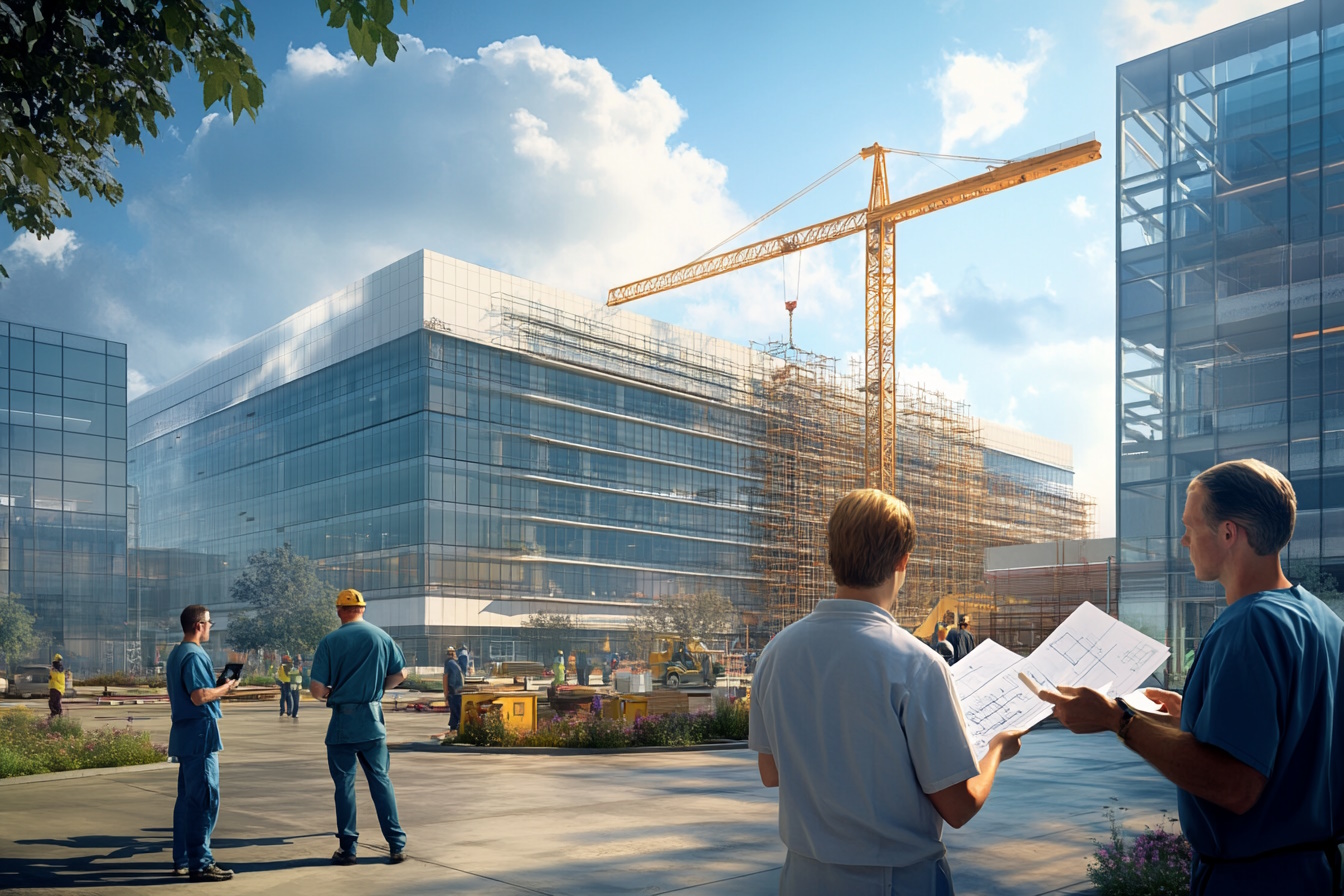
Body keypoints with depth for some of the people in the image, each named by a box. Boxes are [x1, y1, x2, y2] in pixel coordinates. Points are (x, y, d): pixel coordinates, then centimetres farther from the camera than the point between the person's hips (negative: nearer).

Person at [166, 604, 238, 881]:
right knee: (205, 800, -7)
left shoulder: (176, 654, 16)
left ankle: (182, 860, 21)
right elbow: (199, 696, -23)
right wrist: (226, 688, -9)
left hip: (185, 733, 11)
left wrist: (219, 685, 15)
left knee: (187, 798, 15)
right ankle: (200, 863, -5)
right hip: (200, 733, -11)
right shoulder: (194, 655, -16)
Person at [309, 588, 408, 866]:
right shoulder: (382, 637, 0)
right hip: (373, 719, 2)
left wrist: (329, 694, 11)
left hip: (342, 721, -2)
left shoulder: (329, 642, -8)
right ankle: (397, 845, 8)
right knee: (380, 780, 9)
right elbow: (400, 674, 8)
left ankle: (348, 848, 11)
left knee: (344, 783, 8)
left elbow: (316, 689, -11)